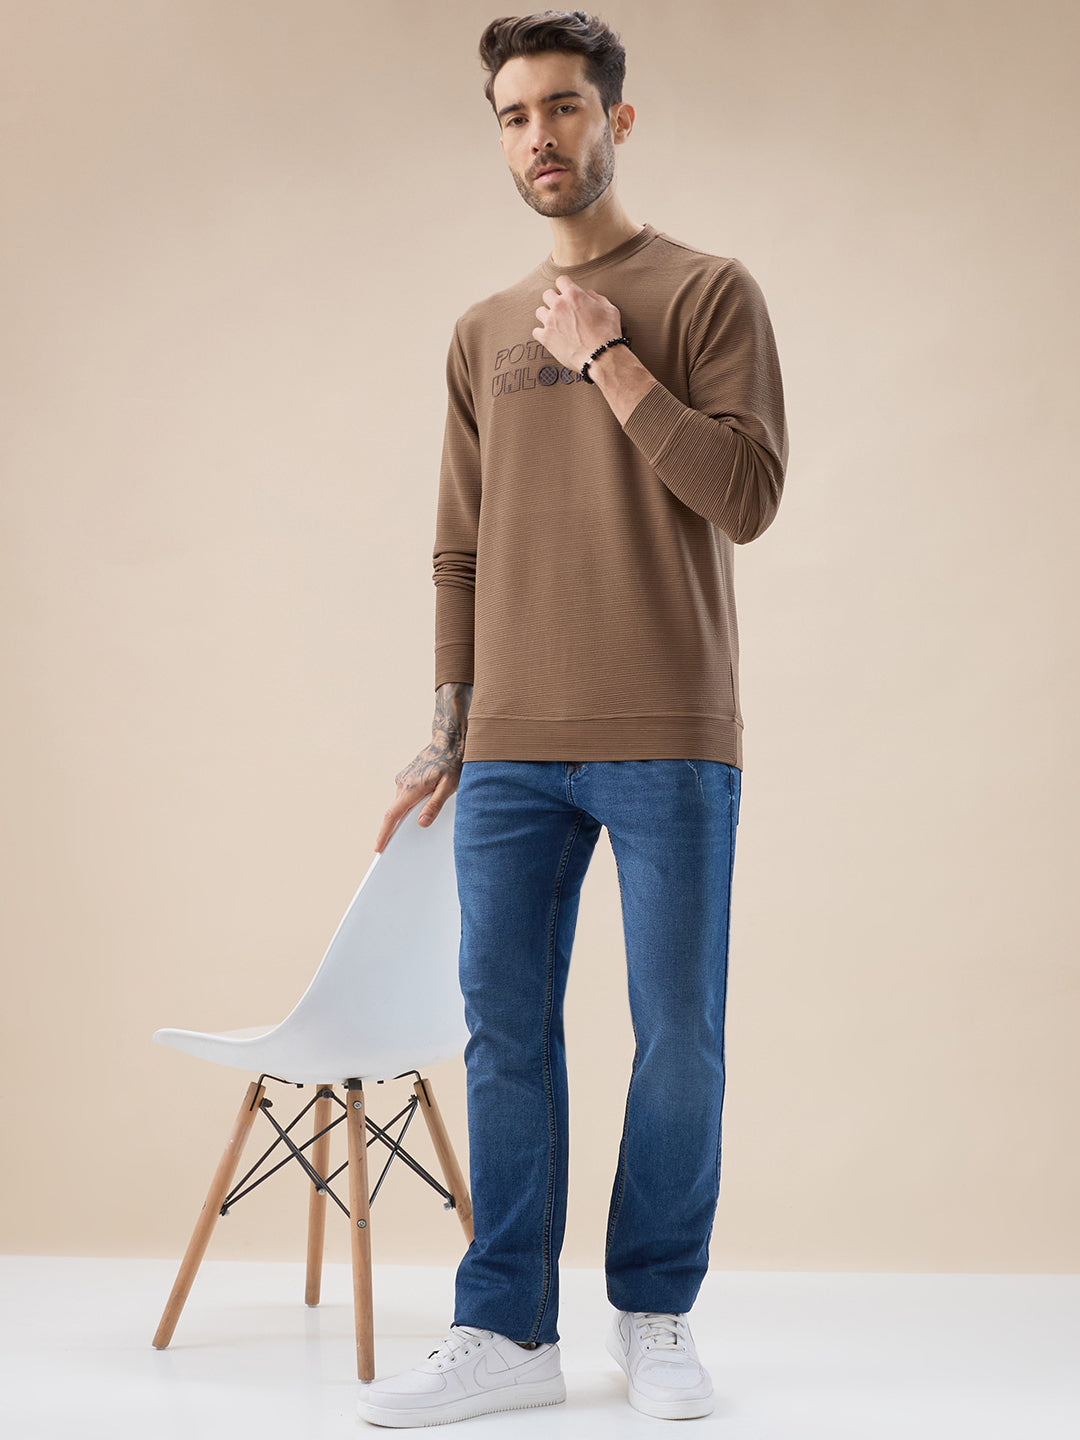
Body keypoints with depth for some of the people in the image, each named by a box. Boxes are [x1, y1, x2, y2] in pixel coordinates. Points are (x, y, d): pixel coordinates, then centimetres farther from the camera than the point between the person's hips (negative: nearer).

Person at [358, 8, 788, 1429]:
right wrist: (448, 732, 14)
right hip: (512, 749, 4)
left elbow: (747, 494, -8)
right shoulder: (484, 332, 17)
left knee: (679, 1036, 2)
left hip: (669, 742, -3)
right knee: (506, 1031, 2)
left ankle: (656, 1316, 17)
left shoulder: (708, 291, 4)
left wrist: (607, 358, -8)